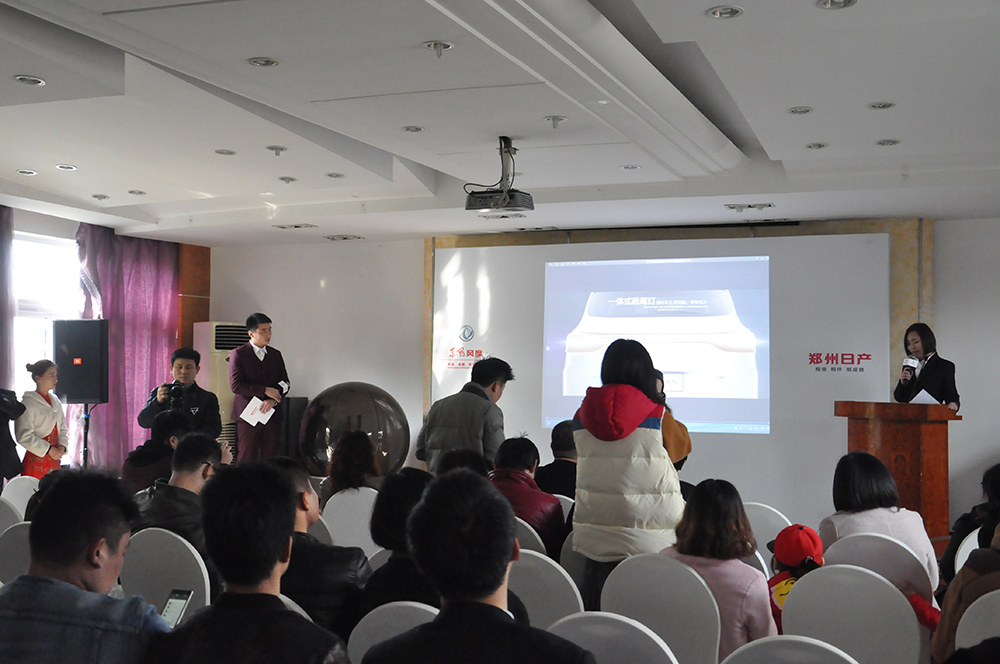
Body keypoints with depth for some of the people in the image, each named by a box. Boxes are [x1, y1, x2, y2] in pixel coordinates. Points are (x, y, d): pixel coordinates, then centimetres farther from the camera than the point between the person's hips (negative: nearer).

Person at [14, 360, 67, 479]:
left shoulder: (55, 401, 14)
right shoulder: (28, 403, -8)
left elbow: (62, 427, 19)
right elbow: (23, 436, -13)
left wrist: (62, 446, 0)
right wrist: (49, 450, -13)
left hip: (54, 460, 6)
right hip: (36, 461, -6)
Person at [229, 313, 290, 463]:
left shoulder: (275, 354, 15)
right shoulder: (238, 354, 0)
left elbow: (285, 384, 12)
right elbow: (236, 385, -9)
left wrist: (273, 400, -7)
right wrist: (265, 390, -12)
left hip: (271, 415, 4)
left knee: (270, 459, 0)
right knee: (246, 459, -4)